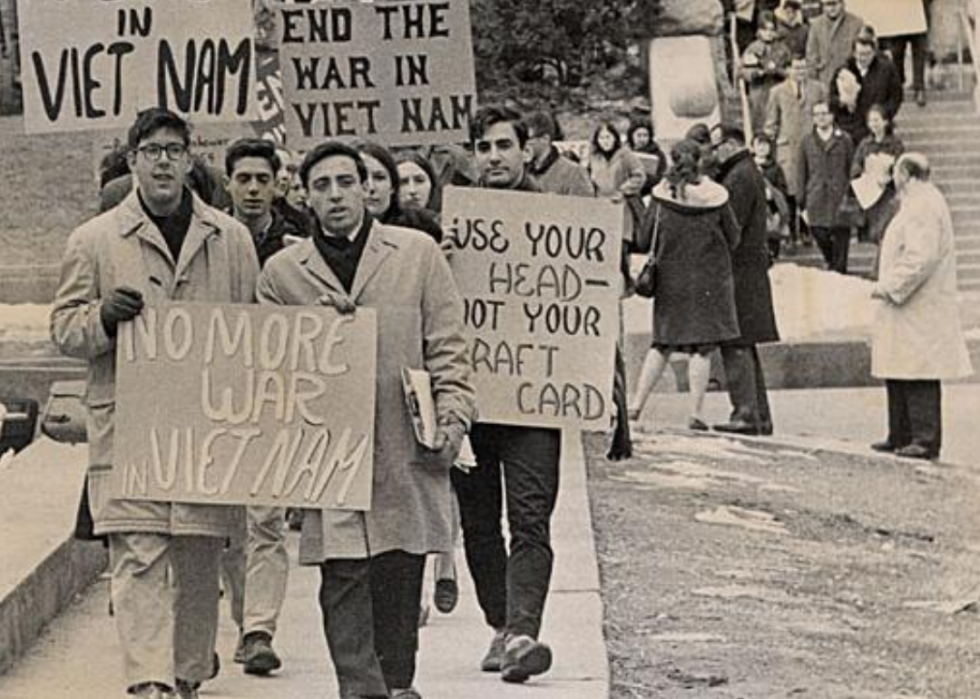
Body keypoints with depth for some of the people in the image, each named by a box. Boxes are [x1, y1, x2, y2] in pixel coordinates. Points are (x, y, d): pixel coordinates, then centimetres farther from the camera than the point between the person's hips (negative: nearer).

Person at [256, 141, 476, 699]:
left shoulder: (418, 253, 8)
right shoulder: (282, 272, 9)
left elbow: (447, 347, 8)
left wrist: (452, 418, -2)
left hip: (406, 451, 0)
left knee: (400, 580, 5)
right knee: (344, 577, -9)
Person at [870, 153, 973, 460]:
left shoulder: (923, 207, -16)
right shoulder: (922, 202, 18)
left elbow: (922, 258, -24)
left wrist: (890, 287, -17)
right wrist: (891, 286, 18)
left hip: (919, 311, -10)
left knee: (919, 377, -9)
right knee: (898, 376, 13)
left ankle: (926, 440, -8)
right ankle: (901, 436, 18)